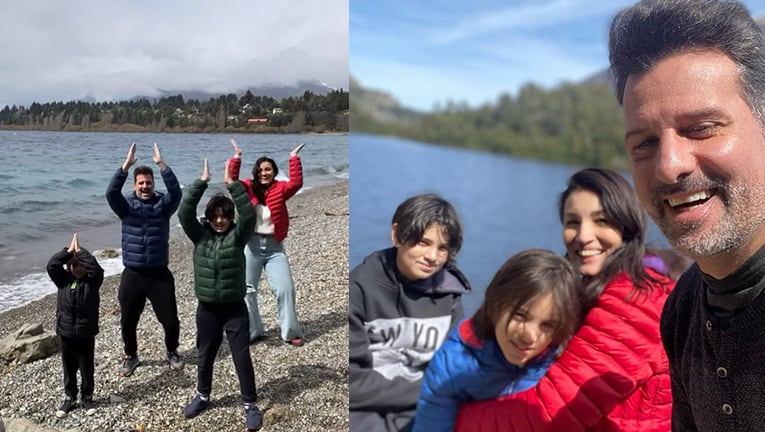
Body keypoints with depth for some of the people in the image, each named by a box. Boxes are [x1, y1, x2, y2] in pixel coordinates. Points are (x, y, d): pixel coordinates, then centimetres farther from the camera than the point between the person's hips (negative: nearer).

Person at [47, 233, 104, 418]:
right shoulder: (63, 280, -1)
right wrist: (69, 250, -17)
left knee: (87, 369, 10)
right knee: (69, 369, 16)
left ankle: (87, 398, 27)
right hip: (65, 334, 3)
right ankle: (70, 398, 32)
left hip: (86, 334, -3)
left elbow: (95, 268, -28)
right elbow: (51, 265, -15)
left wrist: (79, 250, -20)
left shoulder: (92, 280, -9)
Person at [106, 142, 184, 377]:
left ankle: (172, 352, 29)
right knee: (127, 321, 9)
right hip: (132, 274, 1)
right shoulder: (127, 205, 2)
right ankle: (130, 356, 33)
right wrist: (126, 164, -26)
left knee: (170, 319, 3)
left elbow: (176, 191, -18)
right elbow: (111, 192, -17)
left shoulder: (163, 205, 1)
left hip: (159, 274, -1)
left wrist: (161, 164, -25)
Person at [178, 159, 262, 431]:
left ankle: (250, 405, 15)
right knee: (205, 357, 18)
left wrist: (232, 185, -28)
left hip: (234, 308, -2)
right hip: (207, 309, 3)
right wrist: (202, 182, -21)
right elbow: (184, 212, -15)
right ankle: (202, 397, 40)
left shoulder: (237, 235, -6)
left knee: (242, 358, 2)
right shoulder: (200, 235, -1)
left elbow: (249, 215, -24)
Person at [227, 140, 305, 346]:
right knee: (247, 290, 8)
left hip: (274, 247, 0)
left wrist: (294, 159, -21)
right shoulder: (248, 187, 1)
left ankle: (291, 332, 12)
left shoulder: (280, 189, -1)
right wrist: (236, 158, -22)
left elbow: (296, 183, -18)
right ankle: (252, 332, 24)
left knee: (285, 288, -2)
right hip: (251, 246, 1)